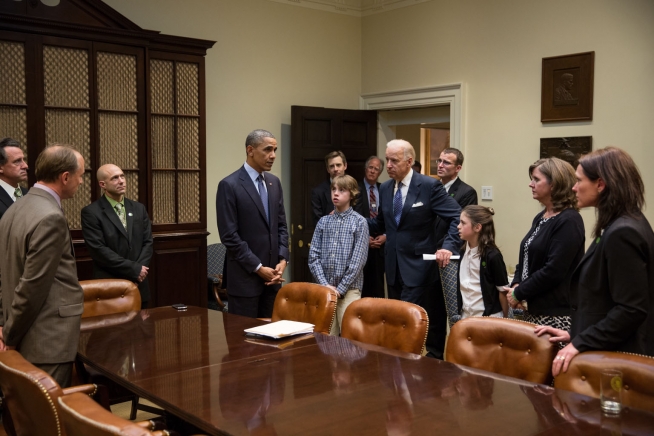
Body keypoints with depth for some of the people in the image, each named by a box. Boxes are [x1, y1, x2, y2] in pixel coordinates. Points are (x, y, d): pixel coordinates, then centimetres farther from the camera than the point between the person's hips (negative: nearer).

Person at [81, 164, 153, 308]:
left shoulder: (139, 208, 11)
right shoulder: (91, 212, -6)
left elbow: (148, 242, 8)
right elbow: (98, 249, -13)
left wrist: (140, 269, -10)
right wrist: (134, 269, -14)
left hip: (139, 284, 5)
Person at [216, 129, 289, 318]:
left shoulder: (274, 182, 11)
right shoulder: (229, 185, -11)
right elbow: (229, 235, -14)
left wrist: (282, 259, 0)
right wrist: (258, 267, -14)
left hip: (272, 274, 6)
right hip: (245, 276, -6)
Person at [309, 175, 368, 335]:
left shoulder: (359, 222, -3)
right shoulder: (323, 221, 7)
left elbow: (358, 260, -8)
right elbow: (313, 256, 3)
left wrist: (340, 289, -11)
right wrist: (325, 284, -8)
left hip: (349, 289, -3)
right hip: (325, 288, 3)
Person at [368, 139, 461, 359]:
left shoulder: (430, 186, -10)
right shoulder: (385, 188, 8)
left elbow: (458, 218, -11)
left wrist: (448, 246, -24)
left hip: (417, 265, -6)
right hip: (393, 266, 6)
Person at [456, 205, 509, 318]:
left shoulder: (492, 255, -15)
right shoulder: (462, 251, 2)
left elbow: (503, 291, -9)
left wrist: (504, 321, -5)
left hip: (489, 318, -6)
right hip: (465, 316, 6)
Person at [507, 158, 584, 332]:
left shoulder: (569, 221, -14)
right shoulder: (541, 218, 13)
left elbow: (553, 270, -20)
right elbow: (526, 258, 18)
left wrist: (519, 294, -12)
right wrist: (515, 286, -1)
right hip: (533, 308, 8)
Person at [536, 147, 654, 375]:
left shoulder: (622, 233, -20)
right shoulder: (622, 226, 10)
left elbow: (631, 310, -23)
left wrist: (580, 343, -19)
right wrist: (575, 334, 12)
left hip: (616, 358, -9)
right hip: (609, 351, 9)